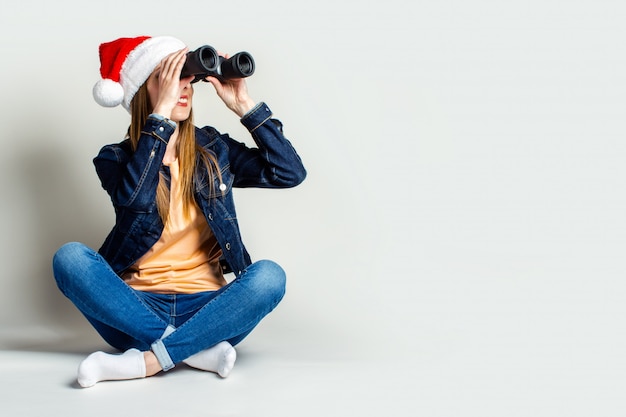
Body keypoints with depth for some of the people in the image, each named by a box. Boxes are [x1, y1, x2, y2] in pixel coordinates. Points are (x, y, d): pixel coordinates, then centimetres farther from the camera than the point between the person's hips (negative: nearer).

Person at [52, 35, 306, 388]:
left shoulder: (214, 149, 8)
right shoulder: (117, 158, 2)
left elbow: (290, 172, -3)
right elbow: (134, 198, -23)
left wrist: (244, 105, -6)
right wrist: (162, 110, -22)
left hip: (204, 306, 1)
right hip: (137, 308, 0)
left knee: (269, 276, -27)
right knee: (69, 257, -26)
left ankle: (146, 361, -30)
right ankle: (199, 350, -28)